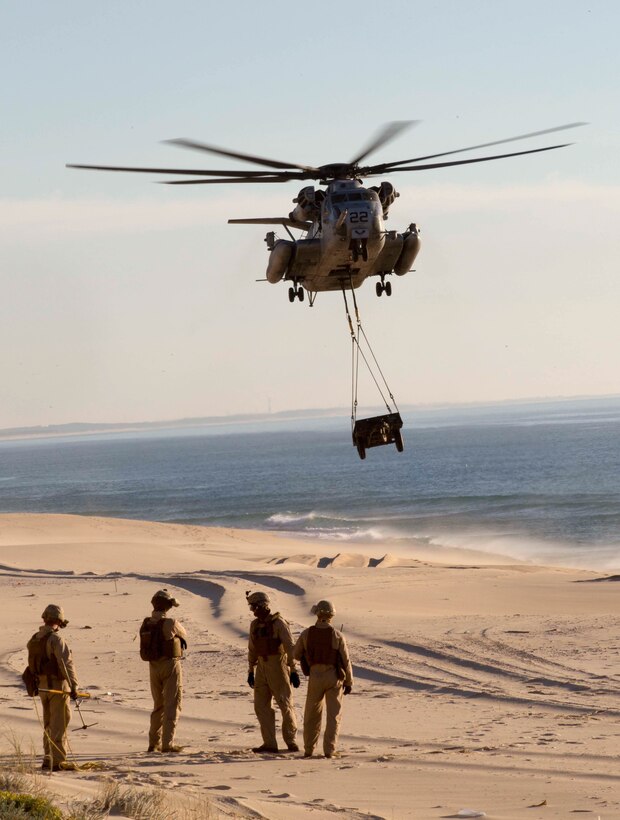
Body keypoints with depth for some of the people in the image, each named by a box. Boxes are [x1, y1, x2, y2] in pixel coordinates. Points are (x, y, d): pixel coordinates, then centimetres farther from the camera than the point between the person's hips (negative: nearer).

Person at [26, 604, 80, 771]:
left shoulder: (34, 640, 8)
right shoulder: (56, 639, -16)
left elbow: (32, 665, 12)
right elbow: (66, 663, -21)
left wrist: (33, 684, 20)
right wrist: (73, 686, -20)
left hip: (42, 686, 7)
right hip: (58, 685, -7)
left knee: (48, 724, 17)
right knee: (59, 724, -5)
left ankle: (47, 759, 22)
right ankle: (58, 761, -7)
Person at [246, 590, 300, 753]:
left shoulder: (278, 623, -12)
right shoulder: (255, 625, 9)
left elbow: (290, 647, -14)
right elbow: (252, 649, 19)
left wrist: (293, 670, -17)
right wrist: (251, 671, 19)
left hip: (278, 666, -7)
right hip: (262, 668, 7)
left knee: (285, 704, 0)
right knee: (261, 706, 2)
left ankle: (291, 741, 12)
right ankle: (269, 744, 5)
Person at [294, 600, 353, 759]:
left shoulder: (306, 634, -6)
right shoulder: (337, 636, -10)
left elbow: (297, 655, 7)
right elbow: (346, 661, -6)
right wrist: (349, 682, 5)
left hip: (315, 677, 2)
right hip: (334, 677, -2)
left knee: (312, 715, 15)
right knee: (333, 716, 4)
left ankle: (309, 750, 19)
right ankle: (329, 750, -3)